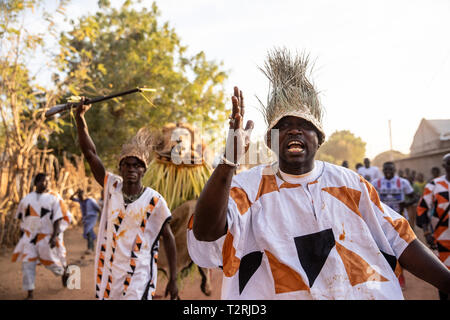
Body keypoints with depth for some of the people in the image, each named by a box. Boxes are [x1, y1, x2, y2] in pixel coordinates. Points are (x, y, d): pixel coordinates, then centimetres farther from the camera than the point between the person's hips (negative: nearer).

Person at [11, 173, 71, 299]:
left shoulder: (54, 198, -6)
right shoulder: (27, 198, 7)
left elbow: (59, 218, -11)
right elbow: (22, 217, 17)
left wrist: (55, 236, -19)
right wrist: (22, 233, 15)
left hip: (47, 236, -3)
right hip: (30, 236, 3)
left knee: (51, 261, 9)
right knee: (28, 263, -5)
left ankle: (64, 273, 42)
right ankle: (30, 293, 3)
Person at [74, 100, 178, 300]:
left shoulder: (154, 201, -8)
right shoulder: (112, 187, 1)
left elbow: (168, 238, -3)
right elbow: (90, 153, -3)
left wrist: (173, 279, -4)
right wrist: (80, 118, -10)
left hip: (139, 277, -4)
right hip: (108, 274, 4)